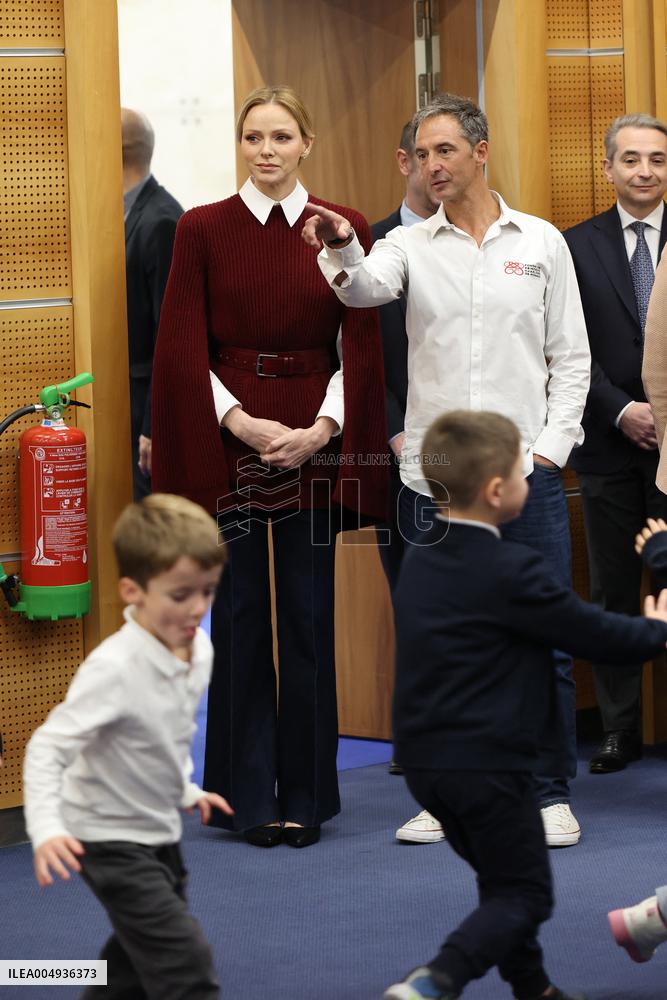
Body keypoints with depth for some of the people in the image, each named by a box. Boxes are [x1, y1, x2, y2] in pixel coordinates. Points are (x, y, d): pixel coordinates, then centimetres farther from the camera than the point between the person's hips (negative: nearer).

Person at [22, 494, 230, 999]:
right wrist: (46, 827, -42)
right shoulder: (114, 668, -30)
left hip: (160, 832, 9)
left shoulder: (199, 648, -4)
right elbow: (48, 748, -31)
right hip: (110, 839, -9)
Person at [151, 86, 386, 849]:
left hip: (314, 441, 1)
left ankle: (306, 794, 11)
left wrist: (323, 428, -11)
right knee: (241, 618, 1)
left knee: (309, 618, 2)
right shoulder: (202, 230, 1)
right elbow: (183, 350, -1)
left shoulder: (343, 229, 4)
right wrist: (242, 423, -13)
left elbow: (363, 347, 2)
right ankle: (247, 797, 8)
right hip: (227, 441, -1)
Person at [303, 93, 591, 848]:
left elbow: (571, 358, 9)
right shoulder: (411, 246, 7)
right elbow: (365, 288, -15)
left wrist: (550, 445, -2)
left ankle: (551, 792, 11)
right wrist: (342, 250, -37)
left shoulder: (541, 243, 7)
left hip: (526, 473, -1)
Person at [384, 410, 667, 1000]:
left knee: (501, 877, 24)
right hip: (487, 762, -8)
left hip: (424, 757, 8)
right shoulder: (511, 572, -18)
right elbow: (594, 634, -10)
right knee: (524, 893, 2)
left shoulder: (420, 560, 7)